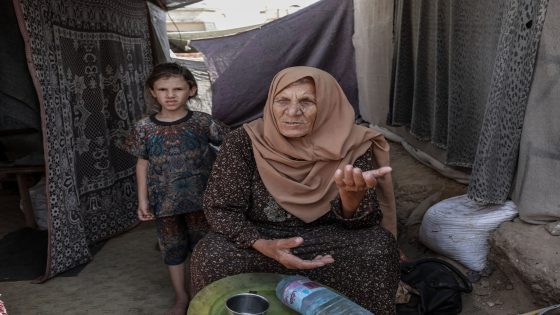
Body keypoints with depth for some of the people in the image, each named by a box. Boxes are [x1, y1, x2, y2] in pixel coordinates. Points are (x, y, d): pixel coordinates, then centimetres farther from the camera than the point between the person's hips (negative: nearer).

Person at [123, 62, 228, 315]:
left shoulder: (202, 122, -7)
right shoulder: (144, 128, -3)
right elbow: (142, 165, 3)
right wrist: (143, 201, 2)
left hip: (199, 198, -1)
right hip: (164, 200, 1)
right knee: (172, 248, 13)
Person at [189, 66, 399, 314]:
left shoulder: (353, 146, -12)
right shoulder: (243, 142, -14)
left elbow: (362, 221, -14)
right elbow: (219, 208, -13)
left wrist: (352, 193, -38)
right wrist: (263, 246, -30)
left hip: (328, 241, 1)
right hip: (259, 239, 0)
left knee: (377, 249, -25)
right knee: (211, 257, -27)